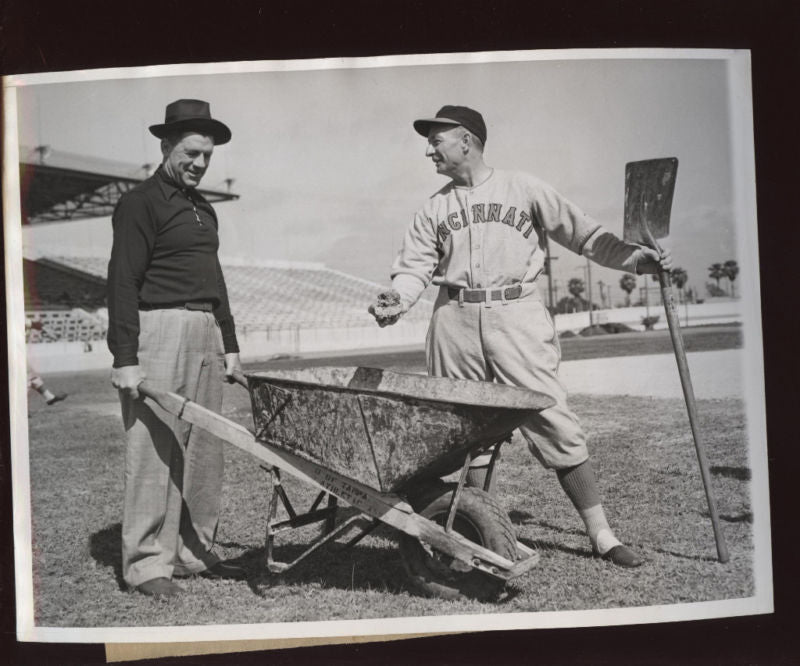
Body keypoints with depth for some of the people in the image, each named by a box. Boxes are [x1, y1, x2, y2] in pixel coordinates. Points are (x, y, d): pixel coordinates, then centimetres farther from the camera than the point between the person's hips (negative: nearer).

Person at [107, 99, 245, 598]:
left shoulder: (203, 209, 20)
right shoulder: (140, 204, -4)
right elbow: (123, 283, -11)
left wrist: (230, 345, 21)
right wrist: (125, 359, -17)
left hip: (205, 333, 8)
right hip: (159, 332, -8)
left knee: (205, 450, 8)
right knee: (155, 449, -7)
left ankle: (196, 551, 17)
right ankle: (147, 563, 0)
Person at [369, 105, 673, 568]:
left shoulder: (523, 189, 7)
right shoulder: (434, 209, 15)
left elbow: (581, 231, 2)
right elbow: (415, 267, 8)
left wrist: (630, 257, -11)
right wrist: (396, 301, -13)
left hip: (518, 316, -3)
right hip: (455, 321, 3)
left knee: (555, 423, -6)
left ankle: (602, 535, 1)